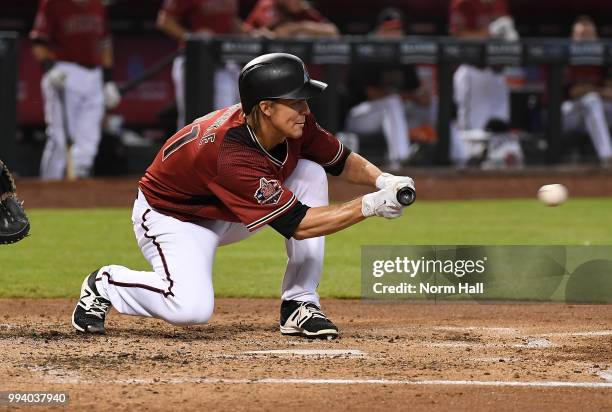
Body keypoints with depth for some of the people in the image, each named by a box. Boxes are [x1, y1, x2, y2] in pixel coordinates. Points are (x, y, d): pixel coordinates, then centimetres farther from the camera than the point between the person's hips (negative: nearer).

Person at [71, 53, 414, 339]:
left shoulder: (295, 124, -17)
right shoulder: (232, 157, -39)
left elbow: (342, 161, 2)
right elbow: (297, 224, -36)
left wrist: (382, 179, -18)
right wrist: (370, 206, -37)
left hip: (229, 215, 8)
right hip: (172, 217, -8)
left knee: (311, 172, -10)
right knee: (192, 308, -33)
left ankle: (300, 305, -4)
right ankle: (105, 285, -1)